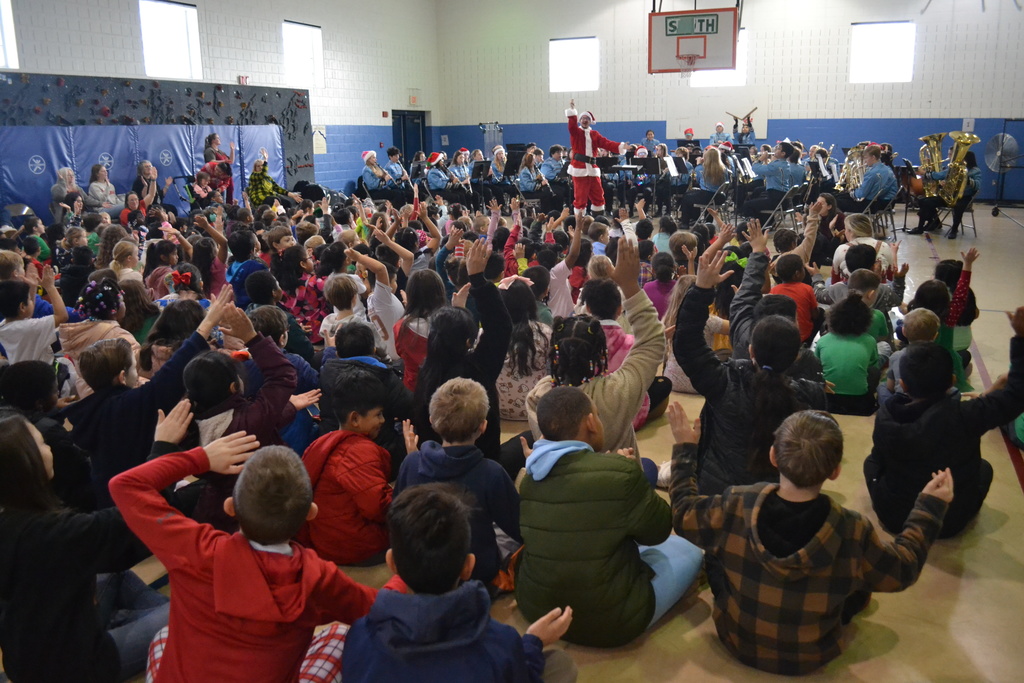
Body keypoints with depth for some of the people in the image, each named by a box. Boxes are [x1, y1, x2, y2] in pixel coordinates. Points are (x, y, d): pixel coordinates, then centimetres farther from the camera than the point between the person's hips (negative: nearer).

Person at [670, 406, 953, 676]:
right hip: (810, 658, 0)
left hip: (737, 640, 1)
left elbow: (683, 516, -6)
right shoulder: (854, 532, -28)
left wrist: (685, 449, 2)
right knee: (862, 582, 18)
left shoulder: (736, 507, -27)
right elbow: (902, 571, -7)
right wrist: (930, 506, 2)